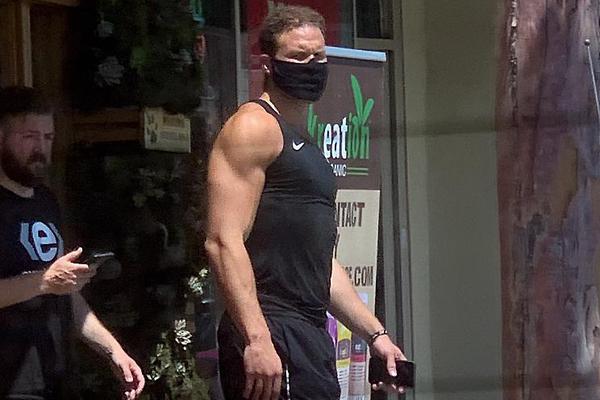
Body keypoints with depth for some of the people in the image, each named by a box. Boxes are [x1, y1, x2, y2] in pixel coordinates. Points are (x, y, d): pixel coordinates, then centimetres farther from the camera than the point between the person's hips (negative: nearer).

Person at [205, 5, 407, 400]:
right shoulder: (254, 127, -6)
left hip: (310, 336, 10)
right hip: (271, 336, -9)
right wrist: (256, 339, -24)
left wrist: (375, 332, 25)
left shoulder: (304, 145, 24)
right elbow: (224, 242, -16)